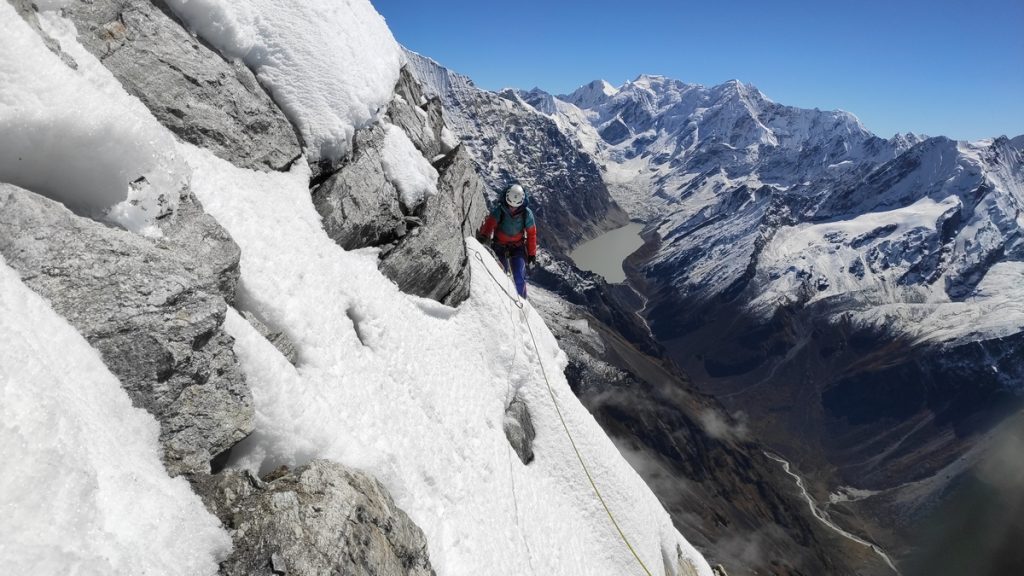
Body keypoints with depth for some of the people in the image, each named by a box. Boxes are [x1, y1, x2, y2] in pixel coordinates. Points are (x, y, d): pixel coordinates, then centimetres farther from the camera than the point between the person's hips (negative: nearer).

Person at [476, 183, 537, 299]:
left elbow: (531, 234, -3)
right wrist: (483, 235, -56)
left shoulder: (527, 214, -14)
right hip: (500, 246, 0)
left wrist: (532, 254, 2)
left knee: (519, 278, -11)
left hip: (518, 247, 0)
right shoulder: (498, 210, -18)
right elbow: (489, 223, -34)